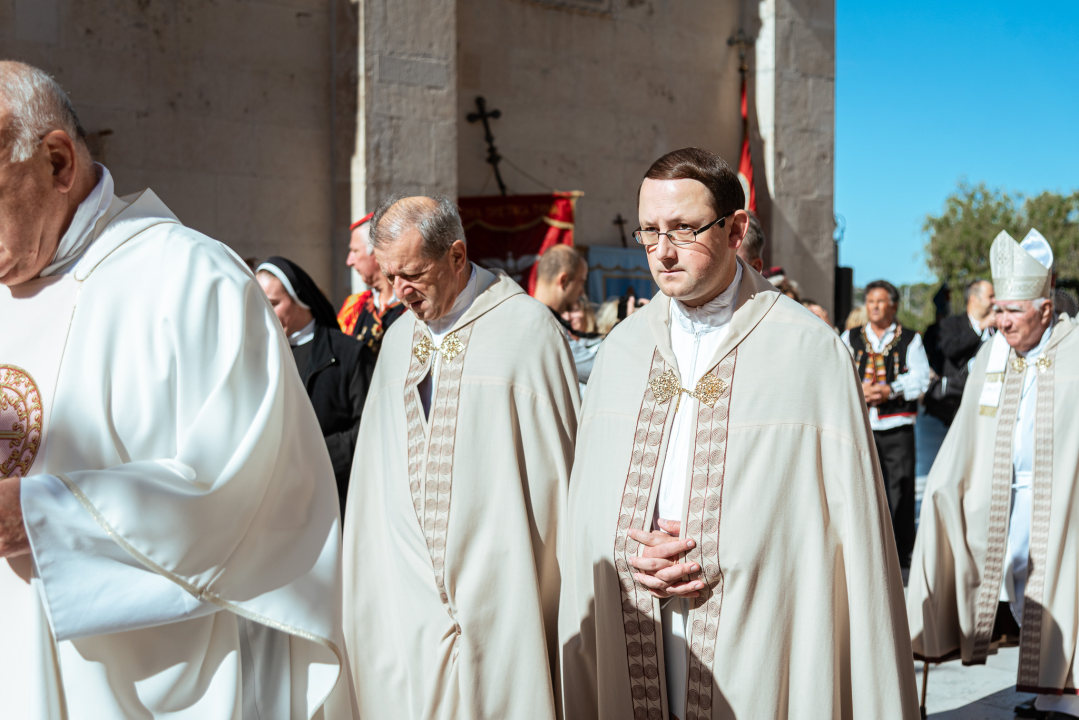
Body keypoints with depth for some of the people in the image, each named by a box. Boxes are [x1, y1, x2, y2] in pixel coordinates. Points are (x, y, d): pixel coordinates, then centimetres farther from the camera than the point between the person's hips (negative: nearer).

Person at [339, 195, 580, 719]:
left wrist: (563, 591, -4)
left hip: (498, 586, -5)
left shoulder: (528, 329, -6)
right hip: (409, 590, 5)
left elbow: (558, 466, -5)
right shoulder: (397, 339, 12)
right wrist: (363, 584, 12)